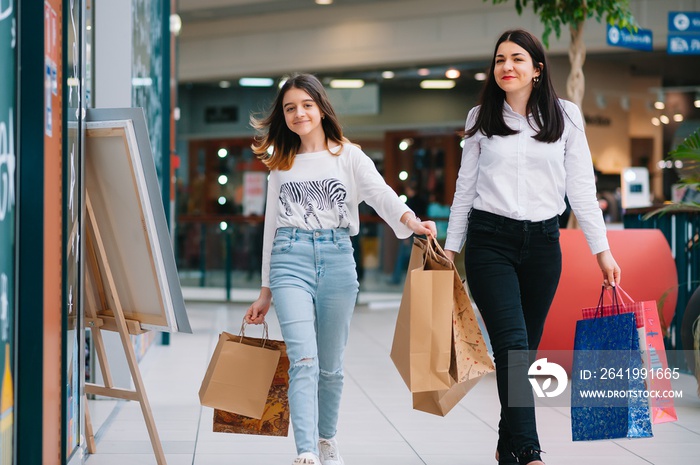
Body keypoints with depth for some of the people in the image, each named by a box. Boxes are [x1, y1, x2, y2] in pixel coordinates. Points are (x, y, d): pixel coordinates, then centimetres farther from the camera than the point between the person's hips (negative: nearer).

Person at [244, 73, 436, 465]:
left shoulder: (349, 157, 6)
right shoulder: (282, 165, 15)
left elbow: (381, 193, -11)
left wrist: (410, 220, -33)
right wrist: (266, 292, 18)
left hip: (337, 259, 0)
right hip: (290, 259, 1)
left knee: (331, 364, 7)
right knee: (304, 360, -15)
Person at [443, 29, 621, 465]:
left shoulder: (566, 117, 4)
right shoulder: (481, 118, 6)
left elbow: (581, 186, 4)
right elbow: (466, 187, 12)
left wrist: (602, 249, 0)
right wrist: (451, 248, 11)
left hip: (542, 241, 1)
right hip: (490, 240, -1)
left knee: (525, 351, 6)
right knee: (513, 346, -14)